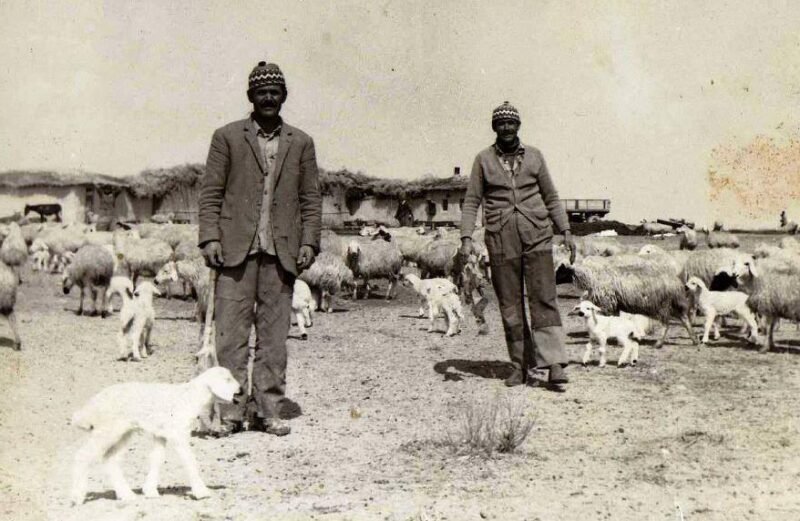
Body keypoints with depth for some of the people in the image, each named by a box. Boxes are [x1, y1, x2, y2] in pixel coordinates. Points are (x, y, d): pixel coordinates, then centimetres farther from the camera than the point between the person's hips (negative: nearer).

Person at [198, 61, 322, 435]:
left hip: (282, 251, 2)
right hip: (237, 248, -1)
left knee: (274, 334, 5)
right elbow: (211, 192, 5)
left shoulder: (300, 142, 14)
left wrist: (309, 242, 2)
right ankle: (231, 410, 6)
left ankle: (269, 411, 12)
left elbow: (311, 198, 12)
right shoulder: (227, 137, 9)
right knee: (231, 331, -2)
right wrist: (210, 237, -5)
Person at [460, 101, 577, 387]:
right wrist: (466, 238, -7)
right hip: (501, 241, 0)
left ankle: (554, 363, -13)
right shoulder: (483, 159, 7)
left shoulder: (534, 156, 10)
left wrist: (566, 231, 7)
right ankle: (520, 366, 12)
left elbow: (551, 198, 15)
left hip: (537, 237, 0)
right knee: (510, 306, 2)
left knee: (544, 298, -10)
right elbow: (471, 201, 5)